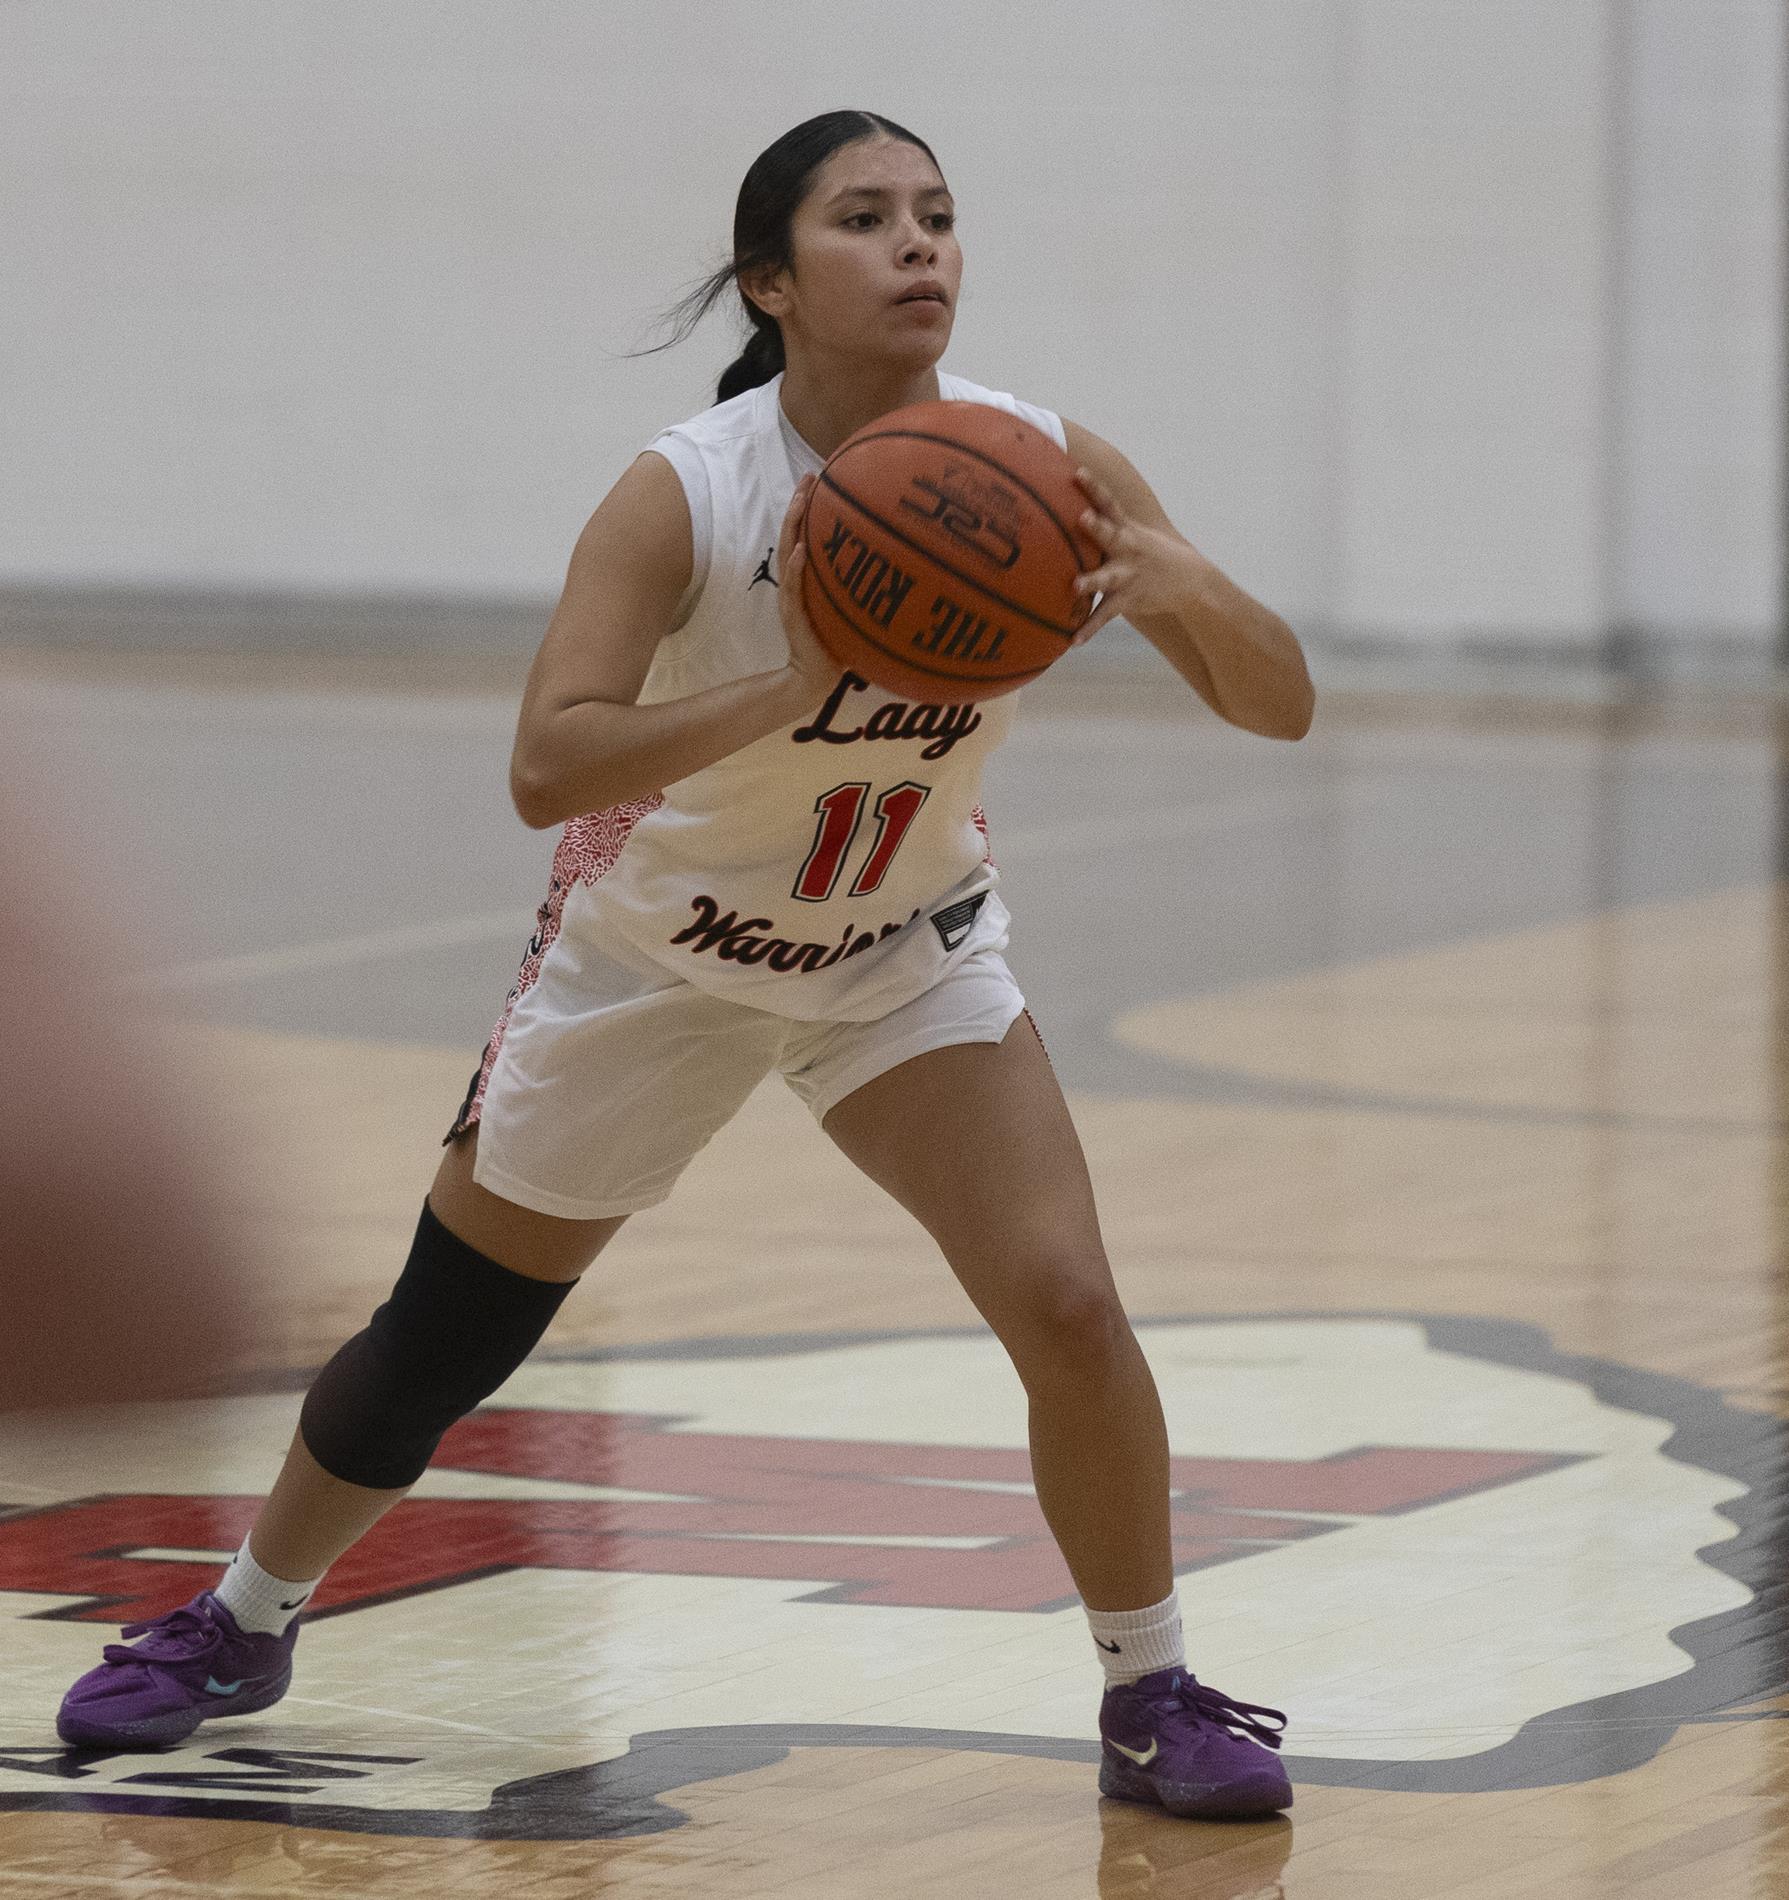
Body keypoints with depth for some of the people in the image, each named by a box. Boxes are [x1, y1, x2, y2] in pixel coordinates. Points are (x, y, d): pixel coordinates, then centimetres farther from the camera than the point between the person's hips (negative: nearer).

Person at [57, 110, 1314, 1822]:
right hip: (653, 963, -2)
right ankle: (241, 1628, 36)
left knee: (1066, 1307, -16)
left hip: (907, 960, 2)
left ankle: (1150, 1704, 4)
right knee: (437, 1346, 10)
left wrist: (1184, 590, -41)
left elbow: (1278, 707, -18)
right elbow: (545, 768, -41)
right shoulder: (685, 496, -29)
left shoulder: (1043, 471, -20)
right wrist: (789, 690, -54)